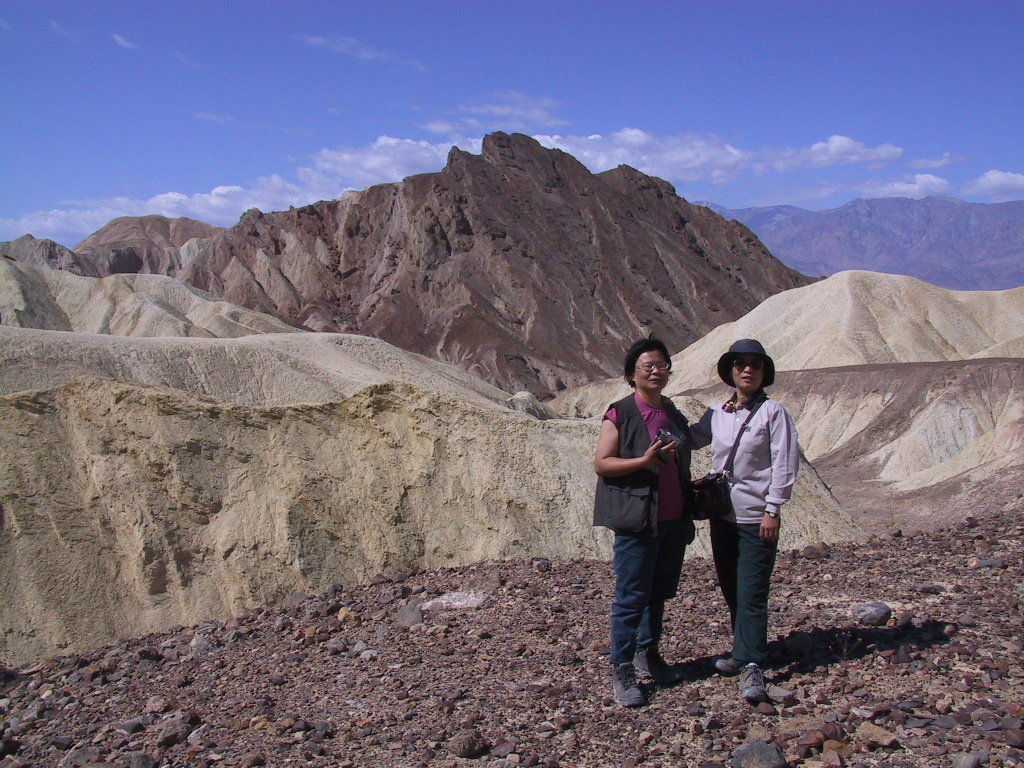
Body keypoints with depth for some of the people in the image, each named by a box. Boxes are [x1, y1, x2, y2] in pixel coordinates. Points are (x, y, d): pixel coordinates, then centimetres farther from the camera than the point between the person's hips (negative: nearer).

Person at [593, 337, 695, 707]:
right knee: (631, 597, -2)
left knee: (660, 592, 16)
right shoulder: (620, 414, -7)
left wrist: (688, 514, 19)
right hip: (637, 522, -7)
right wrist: (645, 460, -23)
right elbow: (601, 463, -11)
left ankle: (647, 655, 31)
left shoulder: (673, 415, 13)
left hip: (673, 521, 7)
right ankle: (622, 672, 8)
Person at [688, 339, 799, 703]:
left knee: (751, 594, -8)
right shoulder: (717, 413, 7)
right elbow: (690, 438, 22)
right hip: (722, 514, 6)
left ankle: (751, 666, -5)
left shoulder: (773, 412, -7)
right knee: (731, 590, 14)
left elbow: (785, 464, -9)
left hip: (757, 518, -6)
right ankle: (743, 653, 28)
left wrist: (772, 510, -13)